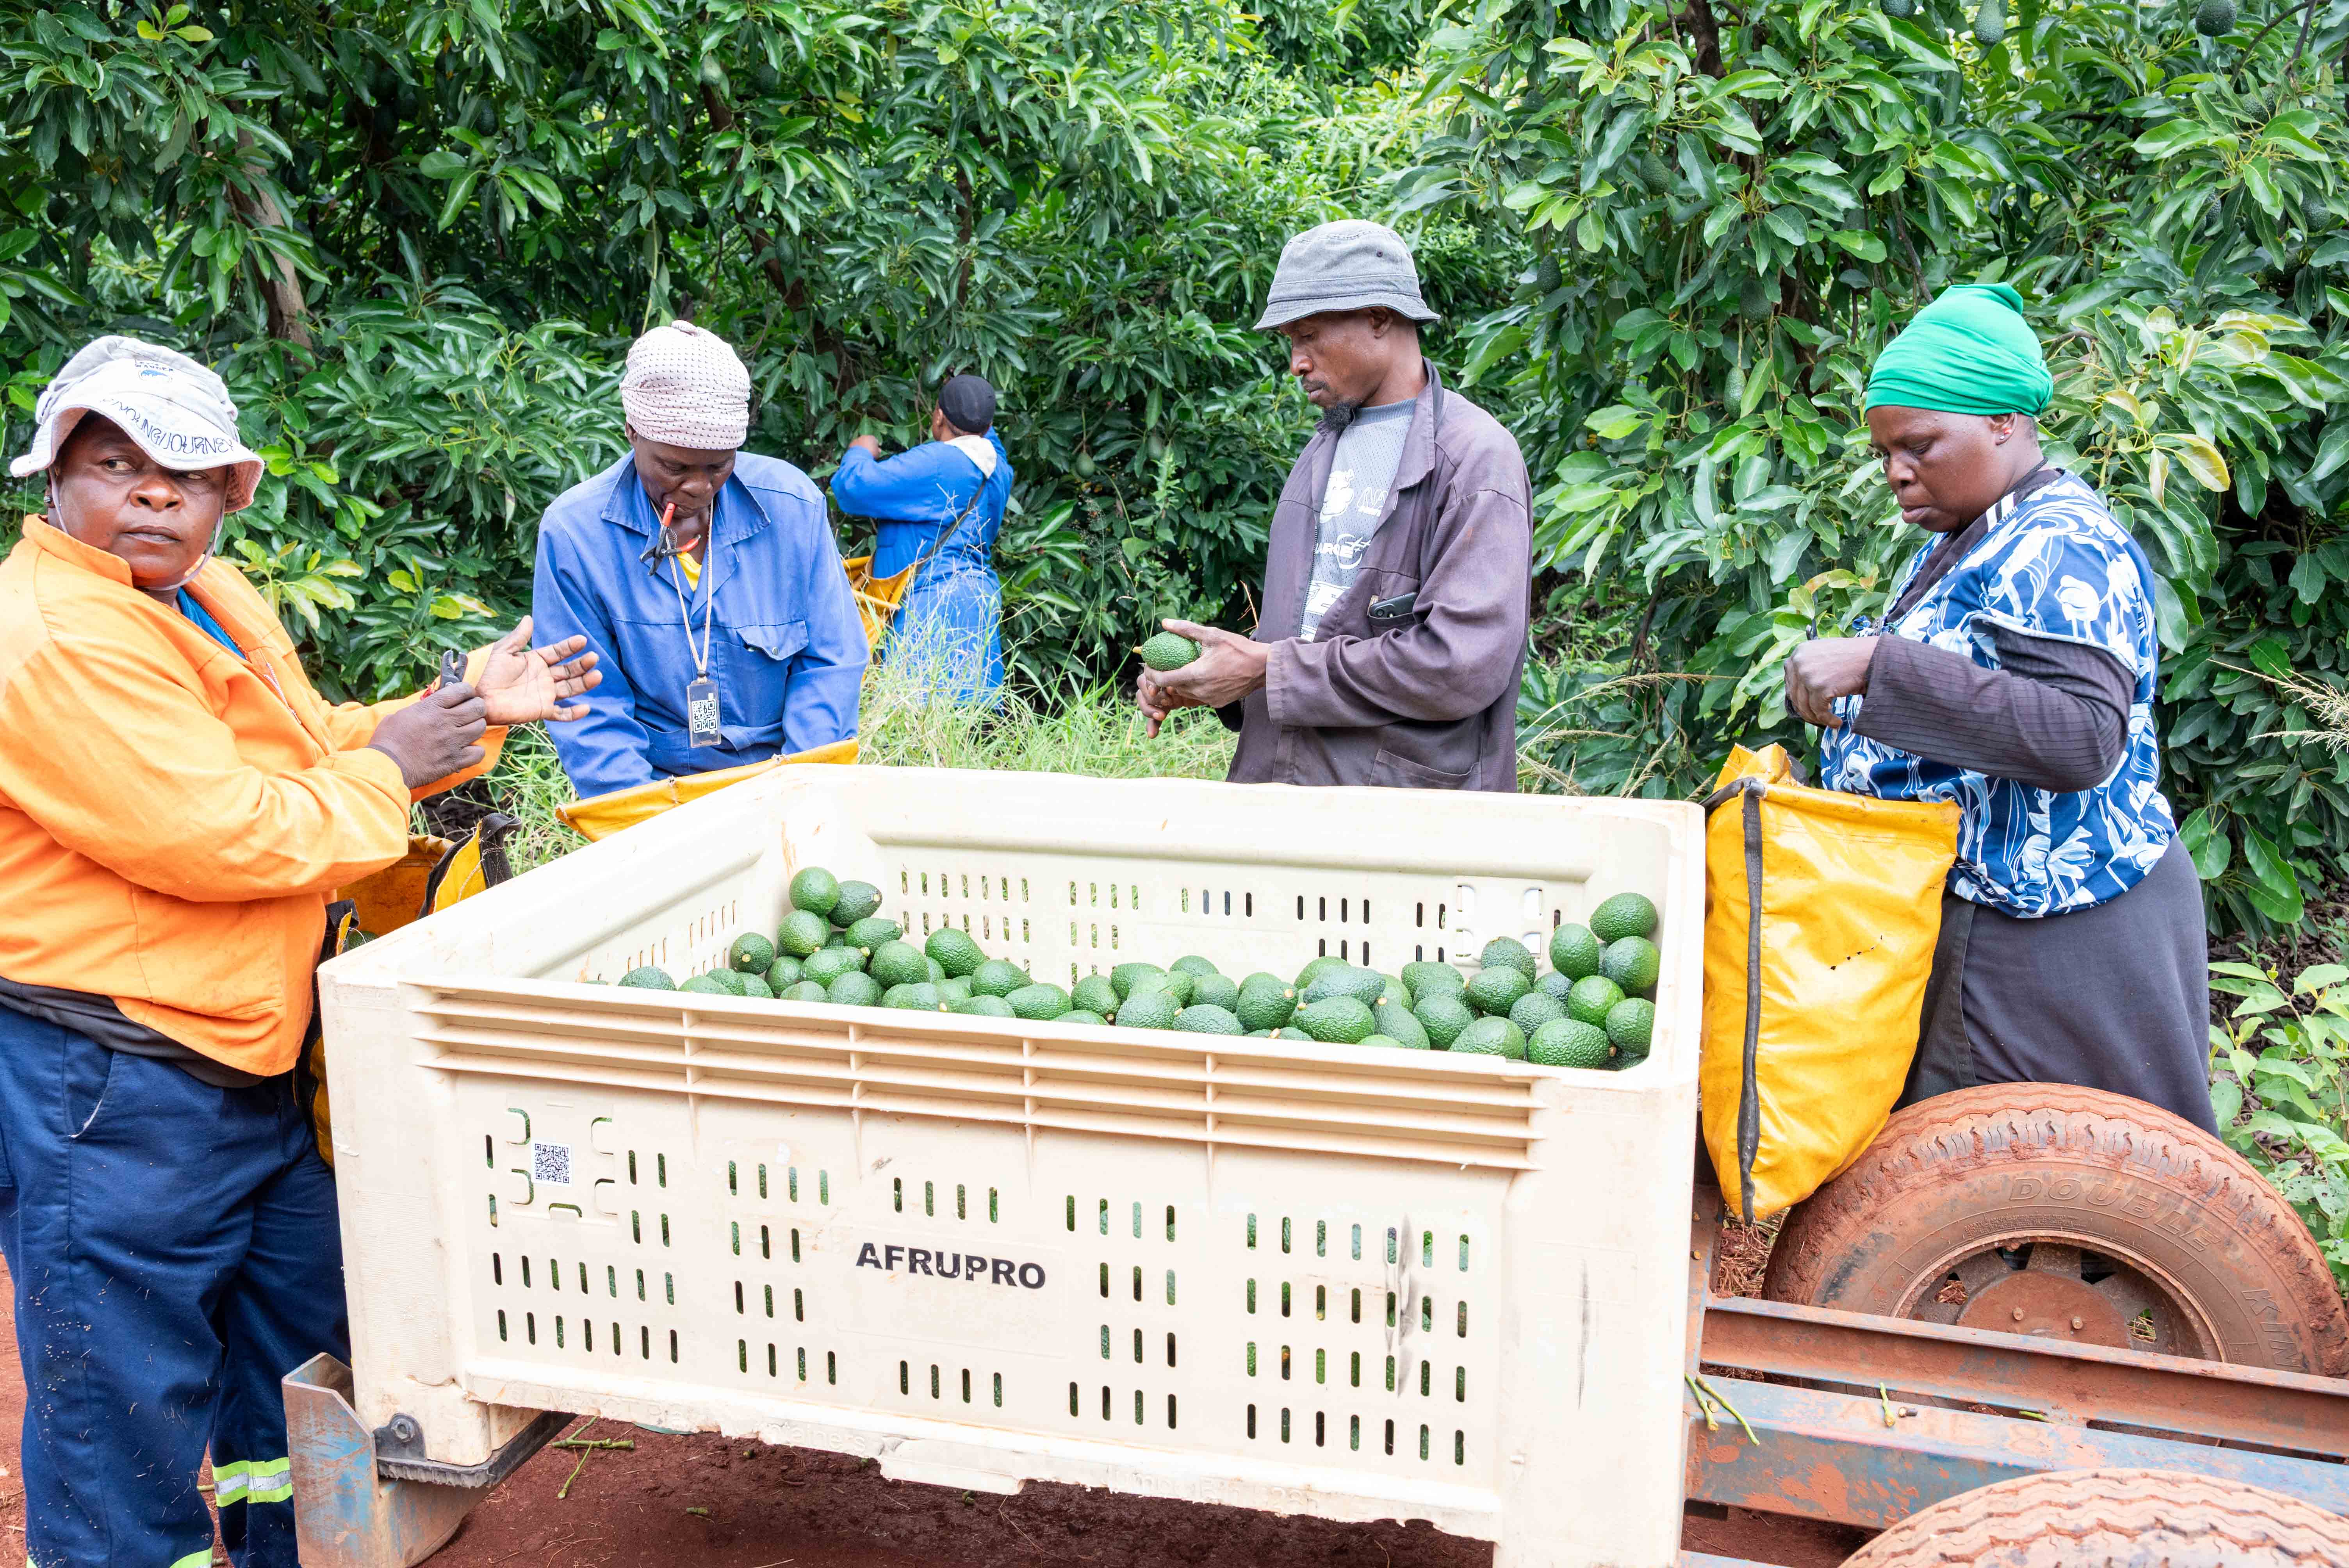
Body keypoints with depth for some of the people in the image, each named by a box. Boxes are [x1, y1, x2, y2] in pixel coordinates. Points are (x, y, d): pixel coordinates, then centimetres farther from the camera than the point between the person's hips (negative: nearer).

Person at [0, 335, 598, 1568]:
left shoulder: (213, 598, 10)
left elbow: (311, 745, 19)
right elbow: (222, 837, -27)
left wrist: (475, 707, 7)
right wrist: (383, 769, -13)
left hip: (243, 1060, 10)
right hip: (107, 1092, -10)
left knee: (303, 1319, 23)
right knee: (126, 1387, 5)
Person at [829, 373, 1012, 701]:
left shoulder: (934, 463, -14)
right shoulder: (994, 463, 12)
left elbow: (855, 488, -14)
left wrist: (860, 453, 6)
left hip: (933, 605, -9)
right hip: (978, 597, 9)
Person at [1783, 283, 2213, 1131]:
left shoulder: (2058, 546, -17)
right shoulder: (1966, 539, 14)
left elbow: (2085, 737, -32)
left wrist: (1877, 666, -33)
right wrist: (1853, 708, 10)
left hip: (2047, 937, -10)